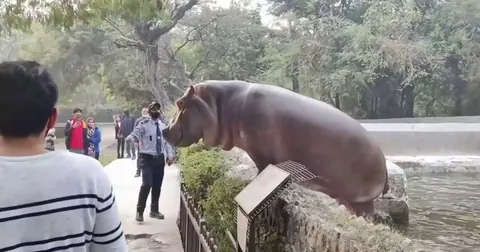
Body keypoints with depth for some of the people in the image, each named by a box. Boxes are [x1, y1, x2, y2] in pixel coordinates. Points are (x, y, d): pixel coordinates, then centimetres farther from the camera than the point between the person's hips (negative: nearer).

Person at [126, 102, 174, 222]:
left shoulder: (163, 125, 8)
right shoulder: (144, 124, -9)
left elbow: (167, 142, 14)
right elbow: (135, 134, -25)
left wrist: (170, 155, 5)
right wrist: (130, 138, -48)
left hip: (160, 158, 5)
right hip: (147, 158, -5)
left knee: (157, 186, 13)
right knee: (147, 184, -15)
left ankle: (154, 211, 29)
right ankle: (139, 211, 2)